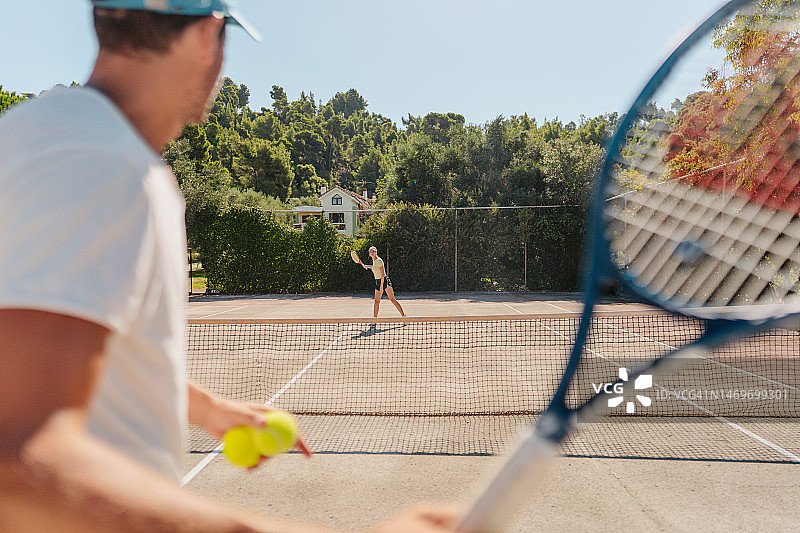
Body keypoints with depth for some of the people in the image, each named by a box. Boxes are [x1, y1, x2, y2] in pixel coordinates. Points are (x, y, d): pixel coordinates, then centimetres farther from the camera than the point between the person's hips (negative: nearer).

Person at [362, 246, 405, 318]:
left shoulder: (379, 260, -14)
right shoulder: (374, 261, 12)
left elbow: (383, 273, -19)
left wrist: (381, 285, -22)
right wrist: (367, 266, 39)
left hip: (384, 280, -8)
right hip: (378, 282, 8)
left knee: (392, 299, -12)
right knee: (376, 301, 8)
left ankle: (403, 315, -10)